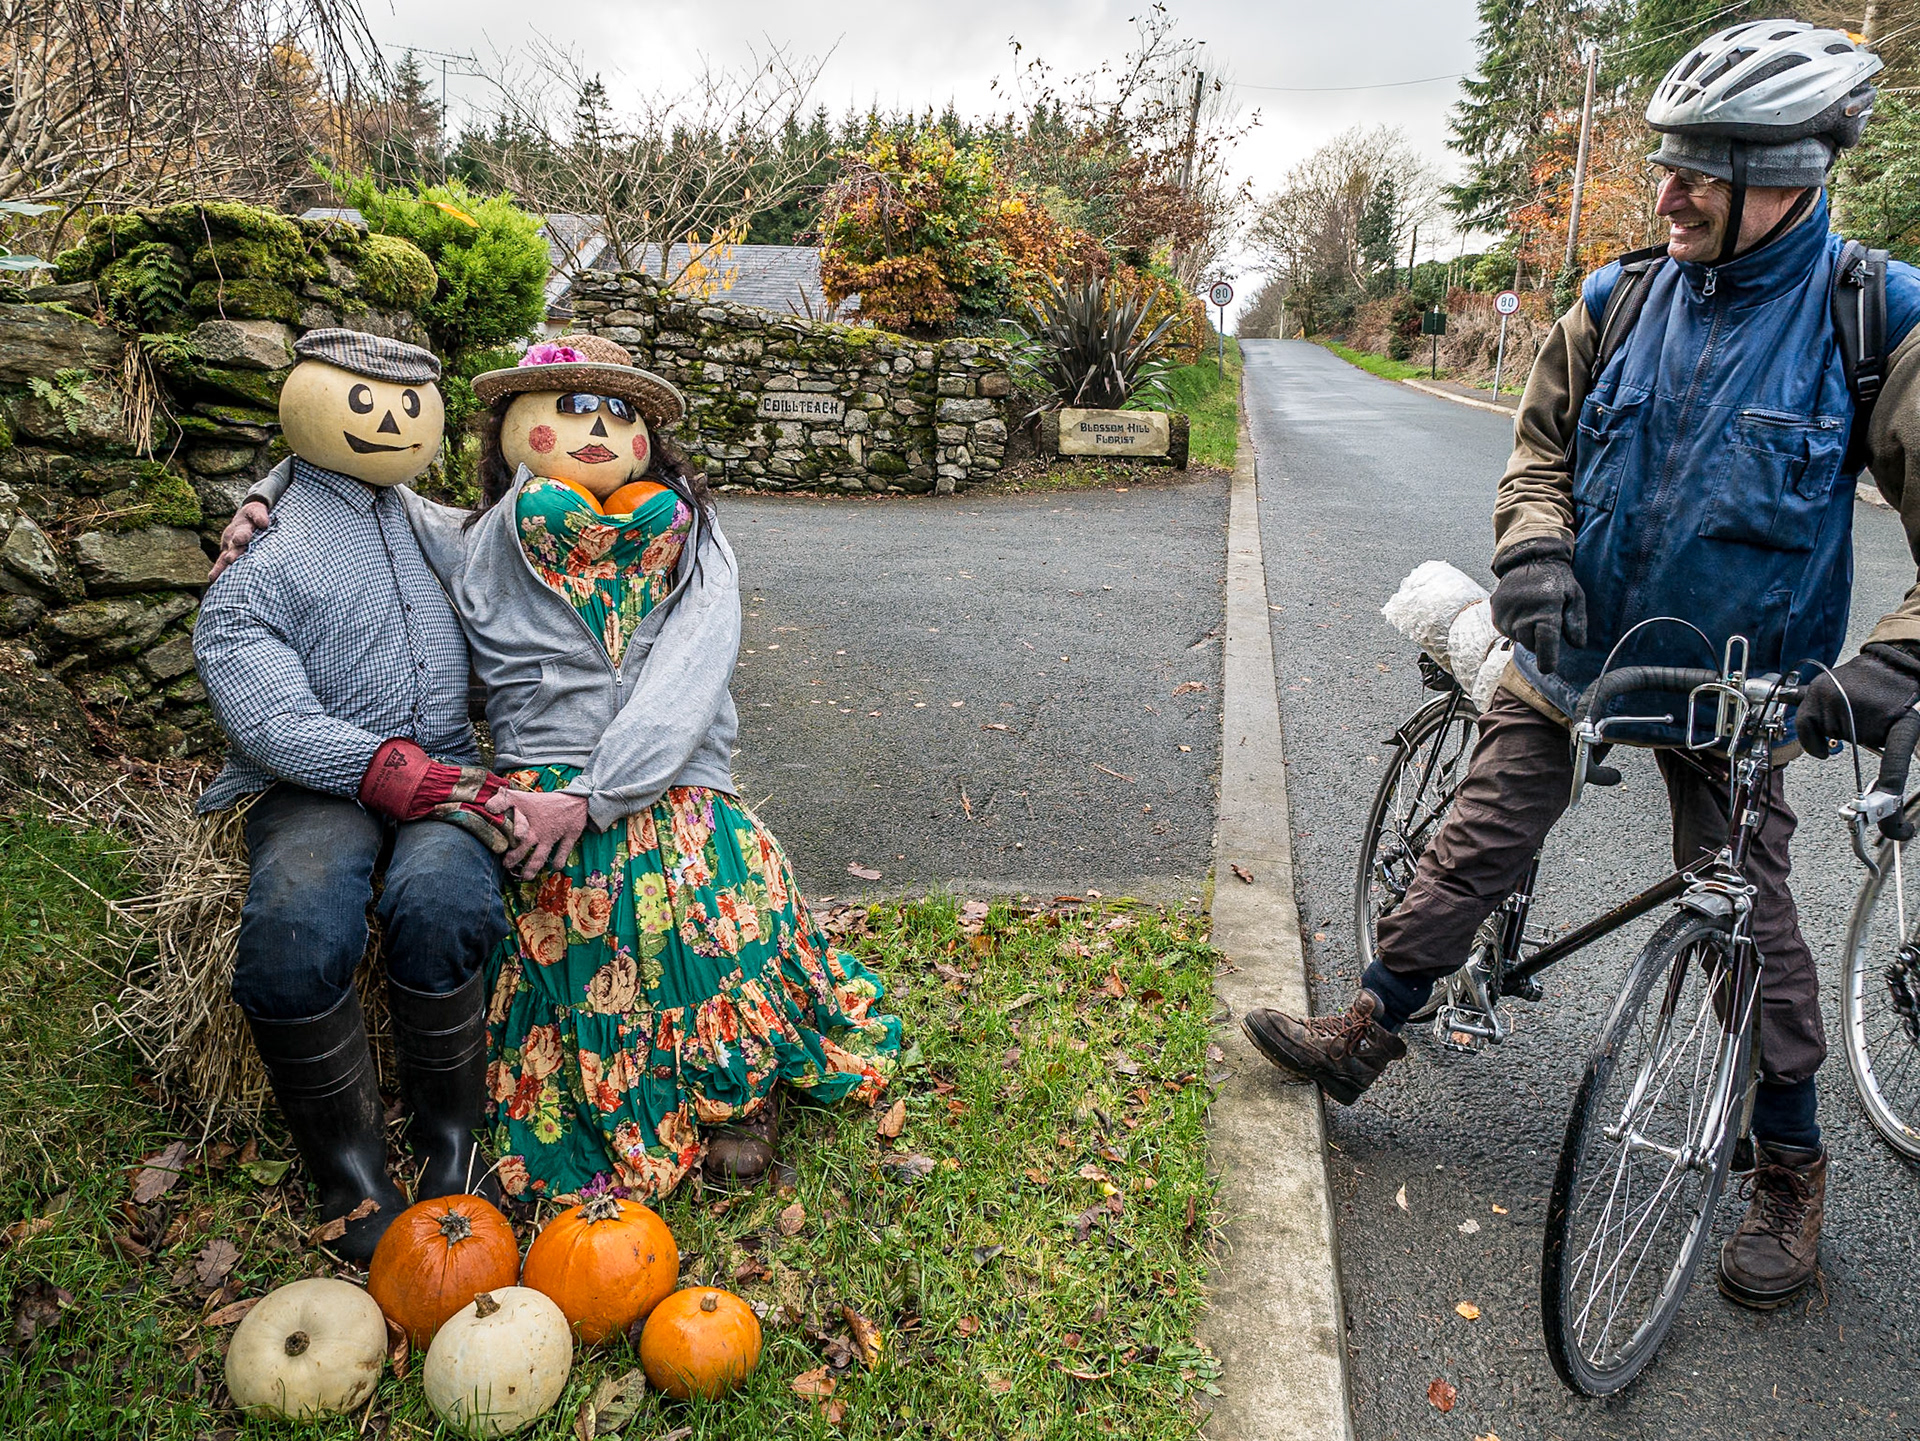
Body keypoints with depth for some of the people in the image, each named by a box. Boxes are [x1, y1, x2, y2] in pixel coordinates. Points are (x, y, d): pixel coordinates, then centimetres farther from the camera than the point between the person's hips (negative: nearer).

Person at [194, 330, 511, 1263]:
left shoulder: (417, 521, 19)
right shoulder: (250, 582, 1)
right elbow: (273, 722, -13)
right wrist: (387, 771, -25)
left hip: (440, 770, 3)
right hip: (317, 789, -2)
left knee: (439, 903, -33)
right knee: (296, 931, -34)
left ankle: (448, 1137, -10)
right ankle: (349, 1169, -10)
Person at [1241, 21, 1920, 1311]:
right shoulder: (1621, 303, -4)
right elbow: (1543, 440, 9)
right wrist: (1535, 547, -10)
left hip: (1733, 697, -2)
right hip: (1576, 655, 3)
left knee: (1754, 924, 6)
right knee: (1473, 850, 6)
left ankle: (1792, 1171, 26)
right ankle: (1366, 1036, 22)